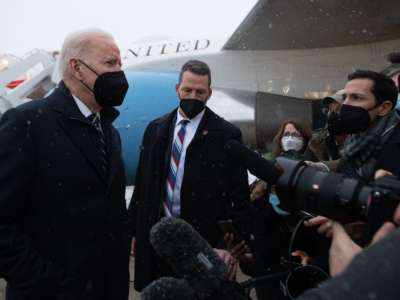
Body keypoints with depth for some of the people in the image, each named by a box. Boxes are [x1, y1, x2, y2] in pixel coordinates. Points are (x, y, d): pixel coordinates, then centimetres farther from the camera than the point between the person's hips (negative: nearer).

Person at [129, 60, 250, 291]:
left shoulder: (227, 134, -7)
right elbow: (142, 184, 8)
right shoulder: (155, 129, 5)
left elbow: (239, 196, -7)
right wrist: (135, 231, 8)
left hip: (202, 240, -3)